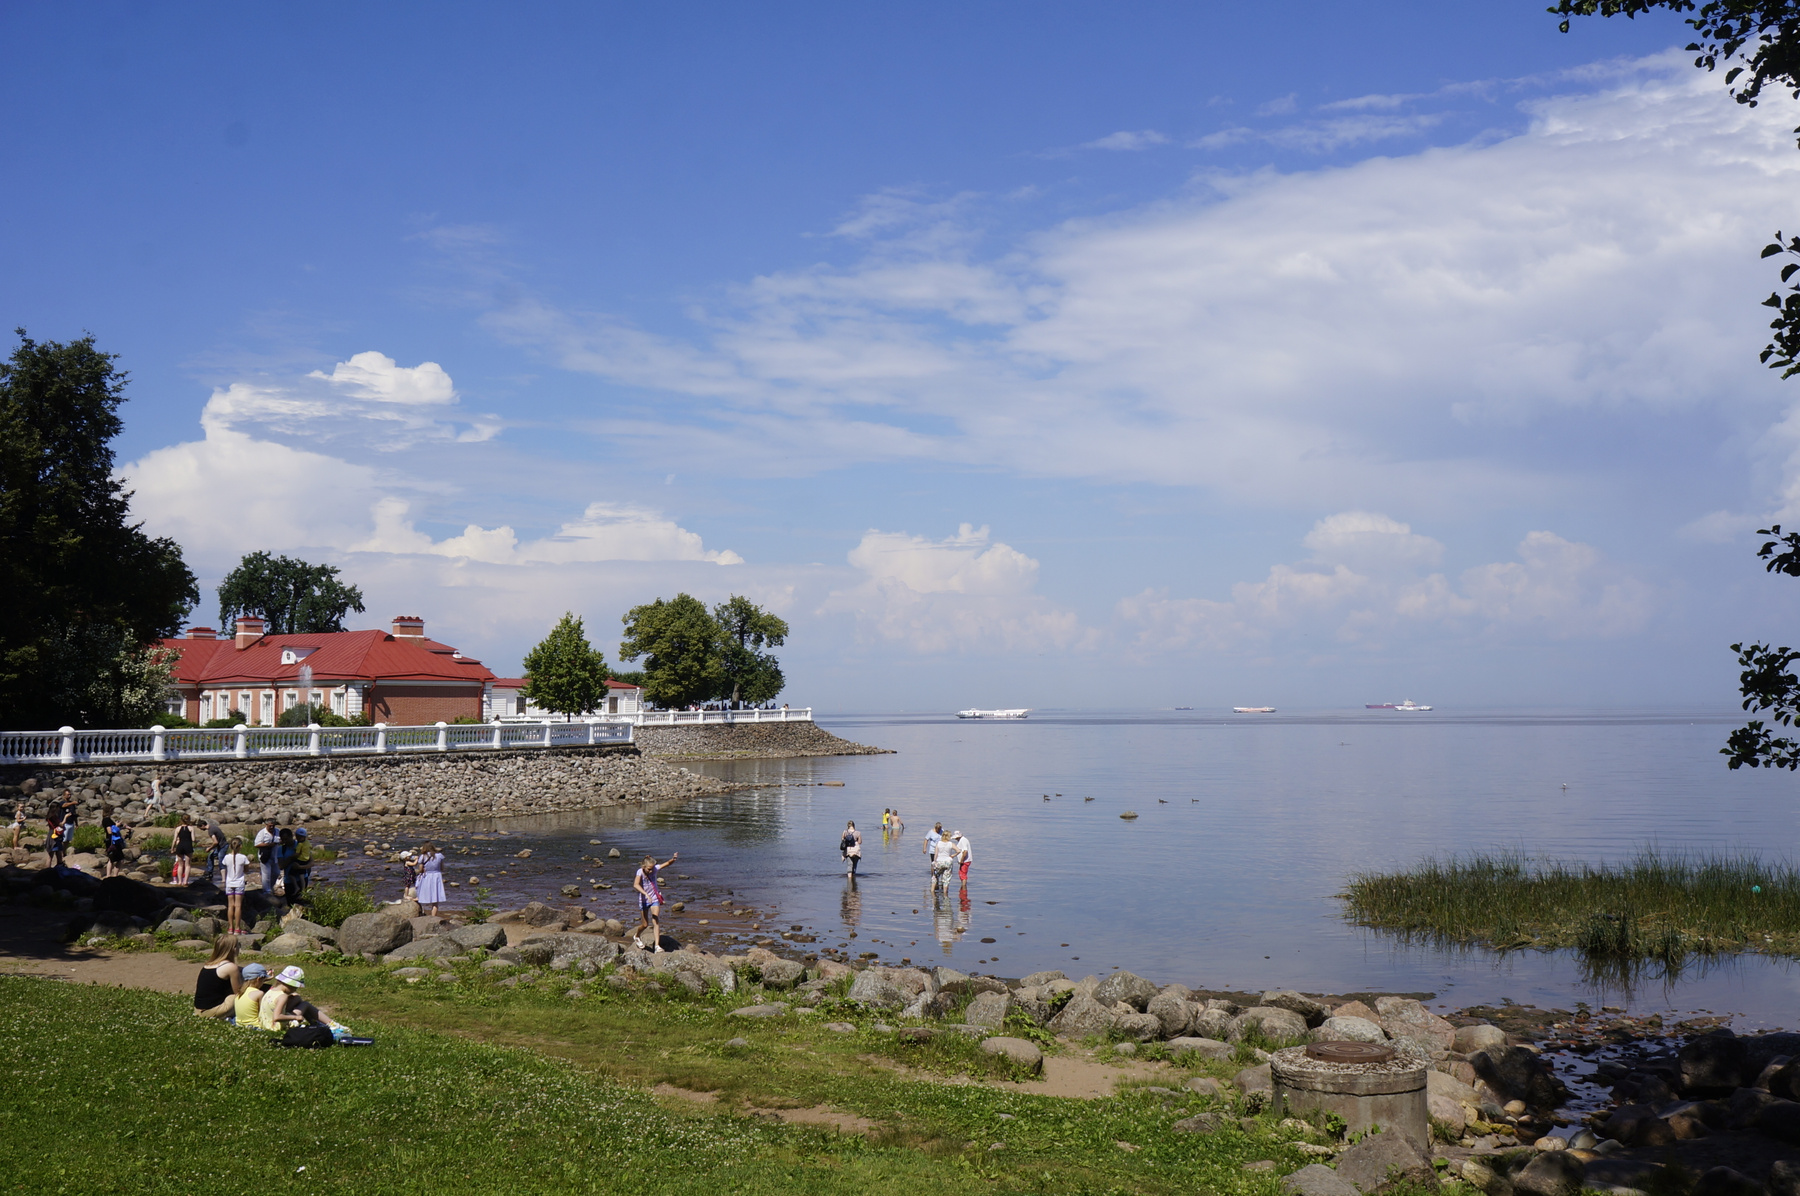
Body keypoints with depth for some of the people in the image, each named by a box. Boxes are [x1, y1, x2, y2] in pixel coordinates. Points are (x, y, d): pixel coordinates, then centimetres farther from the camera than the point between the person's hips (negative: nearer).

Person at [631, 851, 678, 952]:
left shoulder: (655, 869, -10)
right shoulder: (640, 872, -20)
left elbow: (667, 863, -18)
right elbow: (636, 885, -36)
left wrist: (673, 859, -41)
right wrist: (645, 894, -49)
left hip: (655, 899, 2)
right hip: (644, 900, -2)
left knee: (655, 922, -12)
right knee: (645, 925, 9)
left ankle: (657, 945, -17)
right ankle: (637, 936, 41)